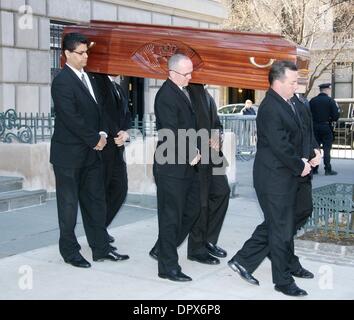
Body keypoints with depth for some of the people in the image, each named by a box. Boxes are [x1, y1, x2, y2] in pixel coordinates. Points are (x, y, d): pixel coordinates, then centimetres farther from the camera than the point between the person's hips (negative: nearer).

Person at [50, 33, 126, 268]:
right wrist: (95, 140, -13)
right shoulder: (62, 81, -14)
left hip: (91, 152, 8)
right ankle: (70, 251, 18)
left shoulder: (89, 78, 12)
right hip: (69, 154, -8)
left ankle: (101, 248, 19)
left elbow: (98, 109, 16)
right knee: (69, 204, 5)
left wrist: (102, 133, 0)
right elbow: (71, 118, -20)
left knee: (96, 201, 11)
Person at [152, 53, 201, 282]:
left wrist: (194, 152, 7)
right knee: (171, 216, 0)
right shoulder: (166, 95, -16)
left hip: (187, 164, 9)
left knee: (192, 209, 17)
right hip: (172, 167, -9)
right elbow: (172, 132, -21)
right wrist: (191, 155, -11)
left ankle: (165, 248, 33)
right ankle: (168, 266, 11)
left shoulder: (184, 91, 11)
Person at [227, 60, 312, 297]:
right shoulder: (270, 108, -20)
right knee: (282, 230, 2)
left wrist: (302, 160, 2)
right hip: (275, 178, -10)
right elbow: (280, 146, -23)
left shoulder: (287, 104, 11)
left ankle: (242, 261, 28)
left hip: (286, 176, 10)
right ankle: (284, 281, 17)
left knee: (273, 224, 18)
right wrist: (300, 166, -11)